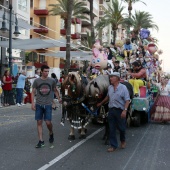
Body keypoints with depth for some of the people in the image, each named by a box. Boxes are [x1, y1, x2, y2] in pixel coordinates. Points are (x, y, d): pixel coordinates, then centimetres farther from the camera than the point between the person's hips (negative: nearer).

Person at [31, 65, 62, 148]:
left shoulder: (52, 81, 1)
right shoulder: (36, 81, -1)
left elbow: (55, 90, 14)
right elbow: (33, 92, 3)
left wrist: (59, 98, 1)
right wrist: (33, 103, -6)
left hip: (48, 105, 0)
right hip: (38, 104, 1)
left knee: (48, 122, -4)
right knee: (39, 122, 2)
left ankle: (51, 133, 28)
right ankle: (41, 141, 9)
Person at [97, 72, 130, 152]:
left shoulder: (123, 87, -9)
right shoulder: (109, 87, 8)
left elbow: (127, 100, -12)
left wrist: (125, 110, -22)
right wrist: (101, 103, 32)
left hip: (120, 110, -4)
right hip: (111, 110, 5)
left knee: (121, 127, 9)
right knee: (112, 129, 5)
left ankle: (123, 141, 37)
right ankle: (113, 145, 14)